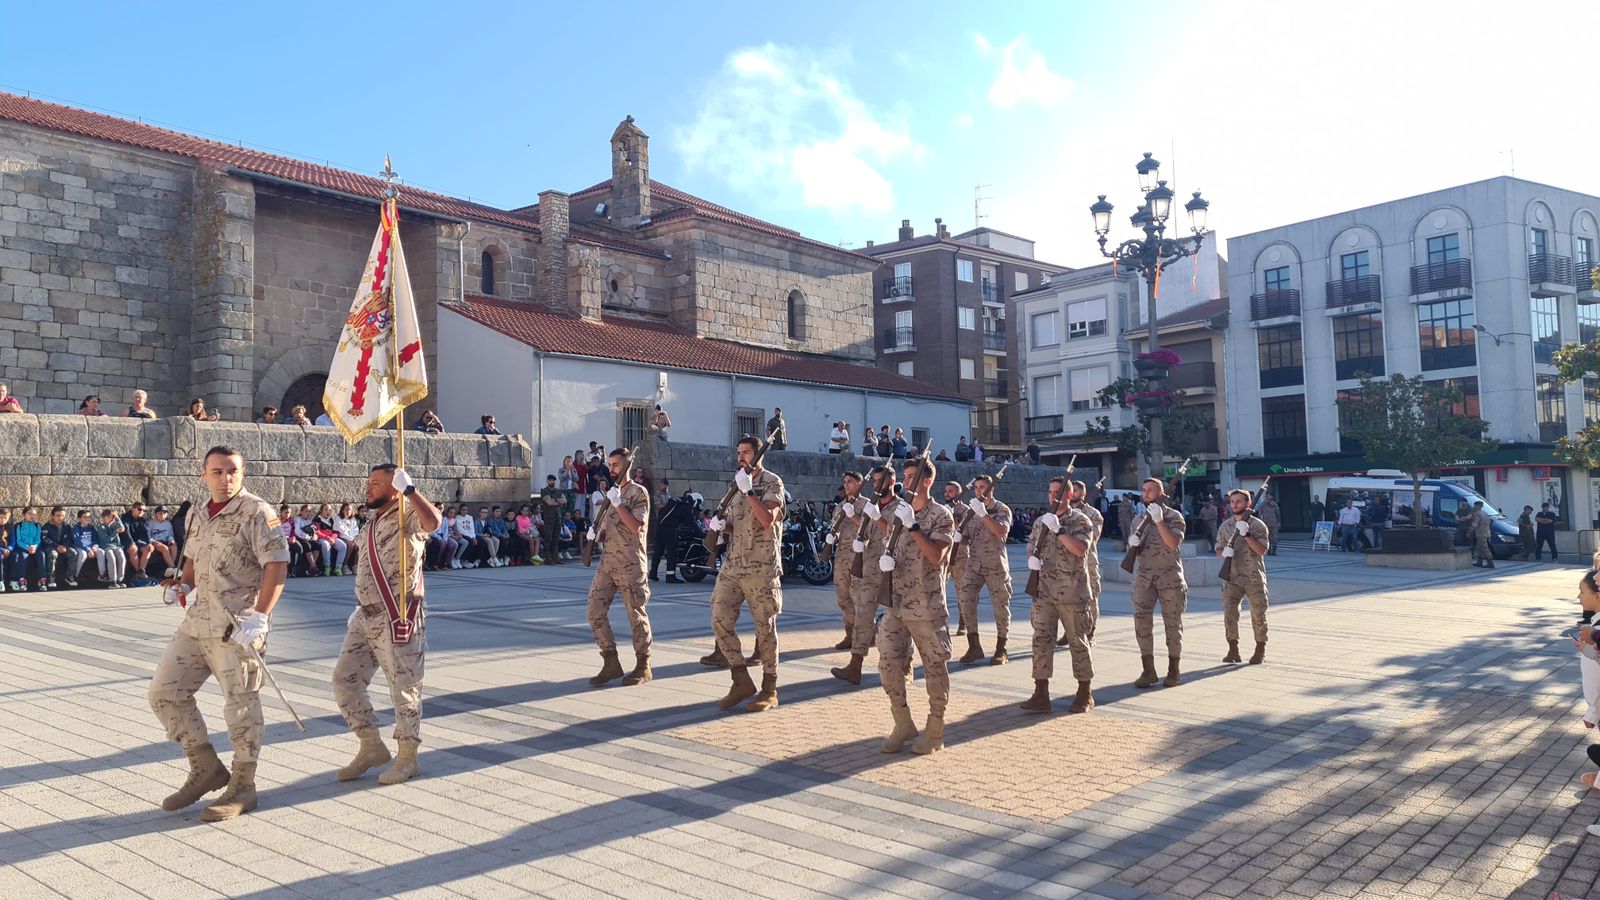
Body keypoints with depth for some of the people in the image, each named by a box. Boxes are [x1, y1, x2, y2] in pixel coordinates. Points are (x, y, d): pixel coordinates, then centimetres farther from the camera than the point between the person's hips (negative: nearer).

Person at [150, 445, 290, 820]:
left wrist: (259, 616, -24)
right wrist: (182, 585, 7)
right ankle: (206, 769, 23)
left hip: (237, 624, -8)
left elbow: (277, 564, -17)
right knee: (165, 692, 9)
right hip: (197, 620, 8)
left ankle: (242, 787, 14)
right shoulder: (196, 514, 13)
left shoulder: (256, 512, -10)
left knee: (240, 703, 0)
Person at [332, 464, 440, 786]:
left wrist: (409, 489, -40)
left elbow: (433, 521, -36)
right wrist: (359, 610, 23)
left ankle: (407, 758, 15)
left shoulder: (407, 514, -11)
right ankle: (372, 747, 24)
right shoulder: (371, 524, 17)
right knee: (345, 680, 10)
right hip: (366, 617, 9)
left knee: (404, 687, 1)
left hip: (398, 618, -9)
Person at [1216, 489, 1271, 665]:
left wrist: (1246, 534, -24)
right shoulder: (1226, 526, 8)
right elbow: (1218, 549, 13)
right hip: (1233, 577, 3)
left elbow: (1262, 550, -13)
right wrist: (1223, 552, -11)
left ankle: (1260, 650, 21)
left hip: (1254, 578, -2)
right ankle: (1233, 650, -3)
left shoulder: (1257, 525, -4)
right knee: (1229, 611, -11)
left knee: (1258, 614, 6)